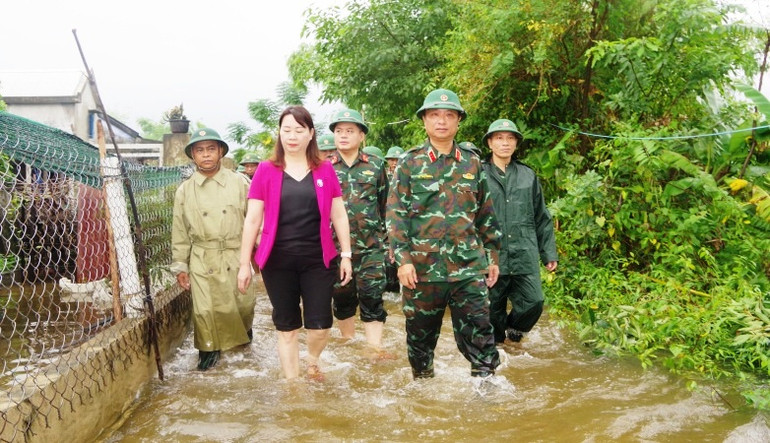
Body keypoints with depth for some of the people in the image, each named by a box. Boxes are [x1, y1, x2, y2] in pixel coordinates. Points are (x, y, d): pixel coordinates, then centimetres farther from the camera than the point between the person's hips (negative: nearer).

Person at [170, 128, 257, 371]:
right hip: (202, 260, 1)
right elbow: (180, 232, 7)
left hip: (236, 256, 0)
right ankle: (209, 349, 23)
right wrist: (180, 266, 6)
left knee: (243, 304, 10)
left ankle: (244, 331, 42)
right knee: (205, 309, 1)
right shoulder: (185, 190, 3)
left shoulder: (240, 182, -2)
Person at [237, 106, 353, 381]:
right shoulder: (266, 170, 1)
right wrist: (244, 263, 1)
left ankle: (312, 360, 31)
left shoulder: (325, 170, 4)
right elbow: (252, 220, 2)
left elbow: (339, 215, 9)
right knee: (287, 328, 9)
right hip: (278, 261, 0)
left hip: (317, 260, 1)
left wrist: (346, 254, 7)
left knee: (320, 326, -2)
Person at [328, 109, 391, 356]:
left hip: (372, 246, -1)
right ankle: (347, 342, 28)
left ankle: (375, 349, 1)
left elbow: (386, 205, 9)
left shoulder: (376, 166, 5)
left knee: (372, 299, -4)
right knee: (342, 299, 11)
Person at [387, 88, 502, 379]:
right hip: (422, 267, -1)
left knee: (478, 331, -2)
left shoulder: (472, 164, 10)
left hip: (469, 266, 1)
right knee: (421, 333, 12)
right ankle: (421, 381, 32)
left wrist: (492, 256, 13)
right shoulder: (410, 163, 2)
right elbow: (395, 214, -3)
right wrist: (403, 259, -10)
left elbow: (486, 215, 15)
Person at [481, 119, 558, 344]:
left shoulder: (528, 175, 11)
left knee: (534, 302, -2)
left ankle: (514, 327, 28)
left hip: (525, 255, 3)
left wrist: (549, 253, 13)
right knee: (493, 307, 7)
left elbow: (542, 218, 15)